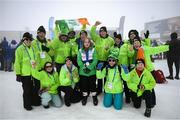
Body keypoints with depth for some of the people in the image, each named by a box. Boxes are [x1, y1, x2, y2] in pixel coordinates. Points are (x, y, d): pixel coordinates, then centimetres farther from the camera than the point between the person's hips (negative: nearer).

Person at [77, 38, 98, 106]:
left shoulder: (93, 50, 3)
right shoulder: (80, 51, 6)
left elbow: (95, 60, -6)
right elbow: (79, 61, -2)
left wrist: (89, 67, -16)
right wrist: (84, 67, -15)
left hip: (92, 71, -1)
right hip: (82, 72, 1)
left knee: (92, 85, 6)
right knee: (84, 85, 9)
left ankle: (94, 97, 23)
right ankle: (84, 97, 27)